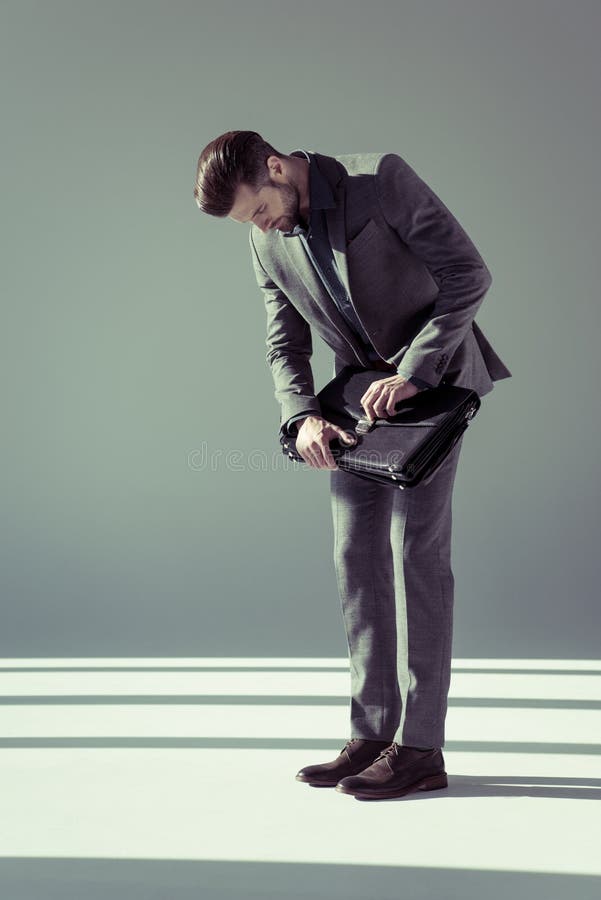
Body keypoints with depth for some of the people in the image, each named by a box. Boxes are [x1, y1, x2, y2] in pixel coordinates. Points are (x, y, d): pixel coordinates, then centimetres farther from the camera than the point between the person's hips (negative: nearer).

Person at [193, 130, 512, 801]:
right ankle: (372, 736, 9)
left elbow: (468, 274, -17)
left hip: (435, 377, -6)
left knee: (415, 546, -12)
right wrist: (303, 419, -17)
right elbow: (286, 347, 3)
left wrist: (411, 373, -23)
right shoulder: (267, 242, 2)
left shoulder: (381, 177, -16)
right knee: (357, 557, 2)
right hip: (362, 393, 6)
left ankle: (419, 747, -8)